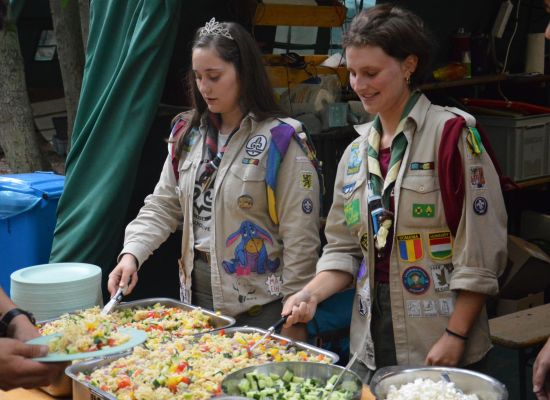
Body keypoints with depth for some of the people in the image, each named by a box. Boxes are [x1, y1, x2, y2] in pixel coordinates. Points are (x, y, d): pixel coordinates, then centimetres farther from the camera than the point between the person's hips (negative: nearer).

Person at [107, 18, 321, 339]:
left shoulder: (281, 141, -13)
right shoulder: (188, 134, 6)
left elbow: (300, 239, -13)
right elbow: (162, 207, 8)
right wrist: (132, 254, -9)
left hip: (259, 303, -6)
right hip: (197, 290, 6)